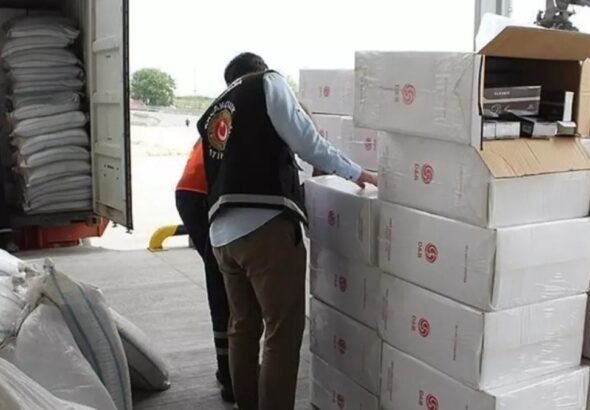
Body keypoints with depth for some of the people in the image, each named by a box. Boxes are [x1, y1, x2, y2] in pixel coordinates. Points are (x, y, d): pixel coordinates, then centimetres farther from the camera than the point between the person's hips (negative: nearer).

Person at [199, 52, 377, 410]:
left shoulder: (210, 116, 26)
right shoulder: (268, 83, 9)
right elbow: (305, 140, -1)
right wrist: (355, 173, 9)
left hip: (223, 233, 7)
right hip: (266, 226, -7)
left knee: (243, 327, 17)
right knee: (283, 332, -1)